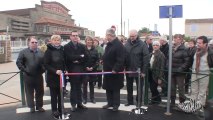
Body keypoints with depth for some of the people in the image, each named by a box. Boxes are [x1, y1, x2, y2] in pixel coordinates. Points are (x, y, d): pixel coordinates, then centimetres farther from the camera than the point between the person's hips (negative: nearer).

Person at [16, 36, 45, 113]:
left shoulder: (41, 52, 10)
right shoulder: (23, 52, -1)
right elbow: (18, 62, -3)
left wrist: (43, 70, 1)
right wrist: (24, 70, -10)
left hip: (39, 76, 3)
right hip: (28, 76, -2)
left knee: (40, 92, 10)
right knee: (29, 92, 7)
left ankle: (39, 106, 24)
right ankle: (31, 107, 22)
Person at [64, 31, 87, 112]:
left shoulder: (82, 46, 10)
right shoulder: (66, 46, -2)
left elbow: (85, 57, 1)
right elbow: (69, 57, -16)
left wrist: (78, 61, -13)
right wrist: (80, 56, -9)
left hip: (80, 69, 4)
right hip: (72, 70, -4)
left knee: (79, 87, 14)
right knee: (73, 88, 4)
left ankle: (79, 103, 24)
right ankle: (73, 104, 16)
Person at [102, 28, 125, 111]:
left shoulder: (118, 45, -19)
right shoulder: (109, 44, 10)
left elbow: (120, 60, -24)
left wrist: (115, 69, -26)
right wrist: (104, 67, 16)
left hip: (115, 72, -9)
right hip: (107, 70, 9)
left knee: (115, 89, 5)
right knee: (108, 88, 16)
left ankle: (116, 104, 18)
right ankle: (110, 103, 29)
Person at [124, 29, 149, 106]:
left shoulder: (142, 44, -10)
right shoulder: (127, 44, 2)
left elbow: (146, 58, -12)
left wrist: (143, 71, -14)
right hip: (128, 69, 4)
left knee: (139, 87, 9)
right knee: (129, 86, 15)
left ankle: (139, 102, 24)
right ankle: (130, 101, 29)